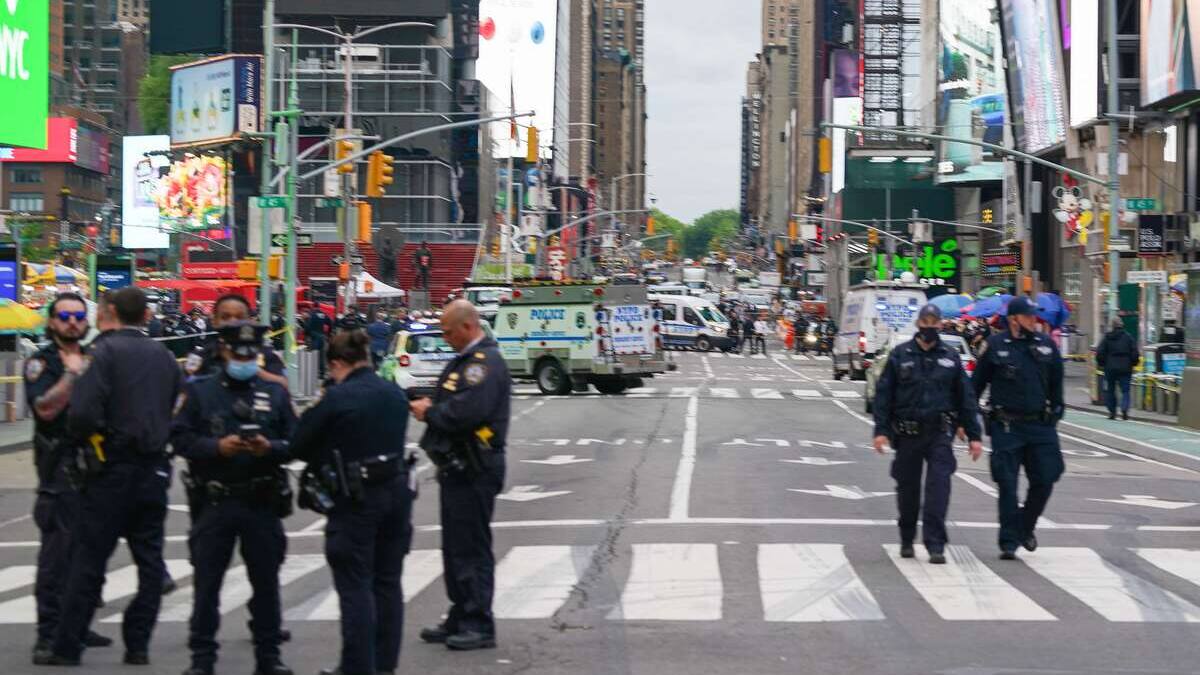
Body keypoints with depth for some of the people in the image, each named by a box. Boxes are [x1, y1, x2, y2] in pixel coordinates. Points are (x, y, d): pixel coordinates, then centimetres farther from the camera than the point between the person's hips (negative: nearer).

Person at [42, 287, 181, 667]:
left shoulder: (106, 352, -10)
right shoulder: (164, 357, 10)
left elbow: (84, 412, -18)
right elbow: (175, 412, 10)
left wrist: (83, 439, 0)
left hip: (112, 469, -5)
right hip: (154, 469, 5)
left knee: (89, 560, 0)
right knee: (149, 558, 9)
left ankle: (66, 648, 5)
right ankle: (137, 645, 10)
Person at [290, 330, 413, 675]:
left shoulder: (337, 397, -13)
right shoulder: (395, 394, 5)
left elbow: (301, 444, -7)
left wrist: (327, 459, 13)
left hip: (357, 498, -6)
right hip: (397, 490, 6)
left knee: (355, 585, 1)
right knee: (387, 581, 14)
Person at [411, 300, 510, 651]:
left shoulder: (485, 363, -16)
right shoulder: (465, 360, 17)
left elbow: (465, 413, -27)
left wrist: (428, 413, -12)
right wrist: (429, 405, 0)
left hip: (474, 470, -10)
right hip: (457, 466, 10)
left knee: (472, 548, -5)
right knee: (455, 546, 16)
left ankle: (479, 625, 0)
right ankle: (460, 619, 25)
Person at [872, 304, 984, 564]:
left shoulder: (950, 357, 7)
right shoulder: (900, 355, 3)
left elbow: (965, 397, 9)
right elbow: (883, 394, 1)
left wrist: (973, 435, 5)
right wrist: (881, 430, -9)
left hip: (940, 433, 0)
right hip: (907, 433, 0)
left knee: (939, 486, -12)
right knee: (907, 488, 9)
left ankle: (935, 545, -12)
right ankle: (907, 540, 28)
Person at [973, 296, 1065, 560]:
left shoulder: (1047, 345, 6)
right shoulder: (996, 346, -2)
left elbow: (1056, 384, 17)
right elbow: (977, 383, 4)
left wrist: (1055, 412, 15)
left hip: (1040, 426, 3)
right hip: (1006, 426, -3)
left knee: (1044, 480, 2)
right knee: (1007, 485, -2)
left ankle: (1026, 527, 27)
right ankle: (1009, 542, 6)